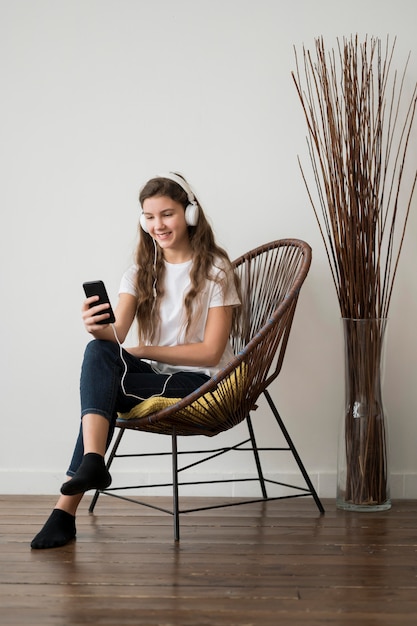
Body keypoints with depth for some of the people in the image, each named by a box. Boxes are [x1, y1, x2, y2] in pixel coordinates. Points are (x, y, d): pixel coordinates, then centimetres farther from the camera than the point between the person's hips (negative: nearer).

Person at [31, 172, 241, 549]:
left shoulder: (215, 270, -3)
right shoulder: (141, 273, 11)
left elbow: (210, 351, -10)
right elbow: (118, 334, -7)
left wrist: (142, 351, -12)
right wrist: (100, 329, -31)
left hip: (200, 383, -4)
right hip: (152, 377, 5)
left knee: (101, 387, -28)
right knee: (98, 351, -28)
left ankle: (67, 509, -25)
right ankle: (92, 461, -43)